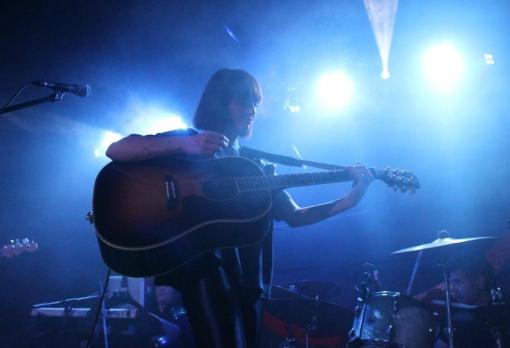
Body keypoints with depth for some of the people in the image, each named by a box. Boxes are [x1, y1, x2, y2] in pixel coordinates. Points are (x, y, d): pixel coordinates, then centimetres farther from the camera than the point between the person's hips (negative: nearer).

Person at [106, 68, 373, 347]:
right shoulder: (186, 141, 5)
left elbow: (294, 216, 15)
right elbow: (115, 151, -8)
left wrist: (351, 199, 1)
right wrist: (183, 144, -22)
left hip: (246, 272, 7)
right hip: (202, 260, -7)